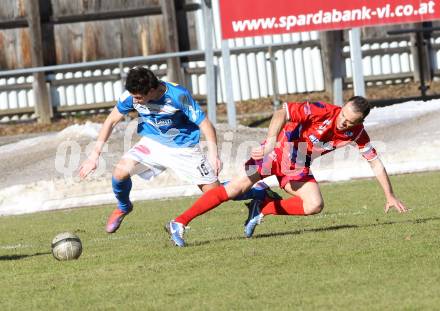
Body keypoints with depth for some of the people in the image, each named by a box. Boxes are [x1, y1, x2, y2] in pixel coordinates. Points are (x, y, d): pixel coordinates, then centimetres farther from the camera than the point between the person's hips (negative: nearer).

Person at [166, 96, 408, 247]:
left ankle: (261, 209, 0)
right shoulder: (321, 111, -27)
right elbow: (282, 113, -35)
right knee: (237, 187, -19)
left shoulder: (357, 133, -11)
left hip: (297, 168, 5)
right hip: (278, 150, -5)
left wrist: (390, 197, -2)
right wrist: (271, 142, -48)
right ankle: (180, 222, -17)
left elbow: (376, 163, -2)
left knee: (314, 206, -17)